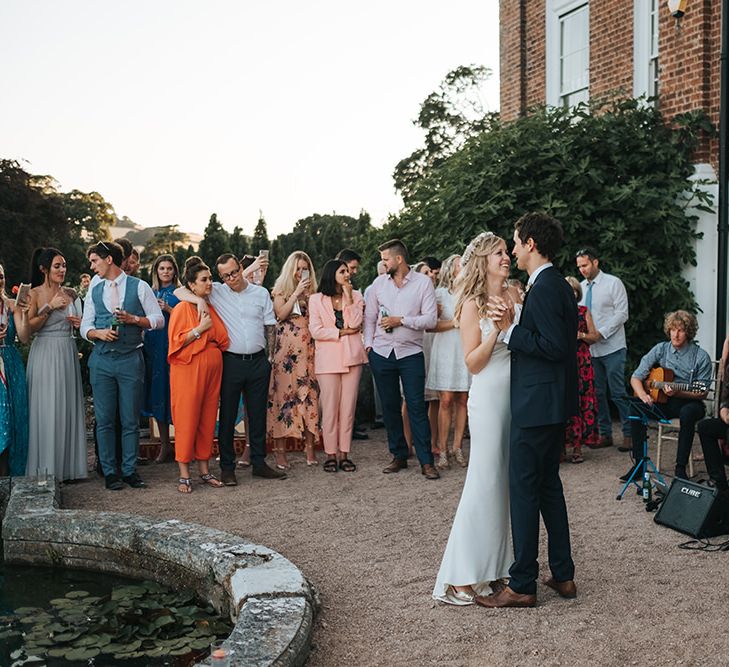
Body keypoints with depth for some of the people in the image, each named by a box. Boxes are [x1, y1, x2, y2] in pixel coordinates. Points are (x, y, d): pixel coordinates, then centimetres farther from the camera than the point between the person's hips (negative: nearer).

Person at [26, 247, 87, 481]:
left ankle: (67, 466, 14)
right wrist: (50, 307, -15)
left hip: (67, 354, 5)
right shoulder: (35, 294, -3)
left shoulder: (70, 294, 10)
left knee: (68, 408, 6)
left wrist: (79, 323, 1)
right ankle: (47, 468, 5)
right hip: (44, 354, -4)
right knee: (46, 410, -3)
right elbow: (29, 327, -11)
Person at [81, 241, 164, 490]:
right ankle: (110, 472, 11)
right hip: (102, 360, 3)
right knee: (104, 420, 3)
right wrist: (99, 333, -10)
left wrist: (133, 319, -14)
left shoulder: (139, 287, 3)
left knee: (130, 420, 2)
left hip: (131, 359, -3)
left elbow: (158, 320, 1)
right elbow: (85, 327, 11)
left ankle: (130, 470, 11)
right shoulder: (94, 291, 13)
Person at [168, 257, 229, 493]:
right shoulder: (182, 308, -4)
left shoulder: (211, 308, 14)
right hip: (188, 370, -6)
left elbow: (222, 339, 21)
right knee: (186, 420, -3)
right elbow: (176, 341, -11)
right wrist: (199, 329, -15)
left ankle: (204, 469, 18)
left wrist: (211, 328, 4)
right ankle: (184, 475, 3)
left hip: (212, 369, 6)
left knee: (207, 419, 9)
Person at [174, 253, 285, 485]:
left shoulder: (261, 293, 8)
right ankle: (227, 468, 12)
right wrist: (200, 300, -21)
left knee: (258, 414, 9)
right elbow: (179, 291, -2)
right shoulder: (216, 292, 2)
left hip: (258, 360, 2)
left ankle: (258, 463, 20)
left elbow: (270, 326, 11)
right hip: (231, 361, -2)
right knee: (228, 415, 3)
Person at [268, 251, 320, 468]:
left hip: (308, 346, 3)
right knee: (283, 391, -5)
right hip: (286, 347, -3)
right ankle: (280, 450, -1)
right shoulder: (280, 289, 9)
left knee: (309, 392, -1)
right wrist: (297, 292, -9)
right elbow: (281, 314, -8)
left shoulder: (312, 291, 15)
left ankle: (310, 447, 5)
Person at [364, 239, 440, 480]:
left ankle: (426, 461, 2)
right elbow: (370, 317, 11)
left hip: (411, 353, -3)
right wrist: (368, 344, 1)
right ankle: (399, 456, 20)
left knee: (417, 406, -3)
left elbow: (431, 319, -8)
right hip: (381, 353, 4)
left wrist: (401, 320, -14)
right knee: (389, 406, 9)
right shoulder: (379, 283, 7)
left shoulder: (423, 282, -3)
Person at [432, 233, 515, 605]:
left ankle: (492, 569, 20)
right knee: (484, 481, -6)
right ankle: (459, 579, 1)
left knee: (506, 482, 10)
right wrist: (496, 329, -20)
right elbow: (473, 364, -10)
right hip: (489, 396, -6)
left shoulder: (514, 295, 10)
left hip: (518, 394, 7)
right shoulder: (473, 305, -6)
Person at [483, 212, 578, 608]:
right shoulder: (559, 285, 14)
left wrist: (510, 329, -16)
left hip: (537, 405, -10)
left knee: (523, 489, -3)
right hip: (555, 403, 10)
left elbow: (554, 346, -23)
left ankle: (522, 586, 5)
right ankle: (563, 575, 24)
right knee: (548, 485, 17)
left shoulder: (543, 288, -17)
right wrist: (512, 324, 1)